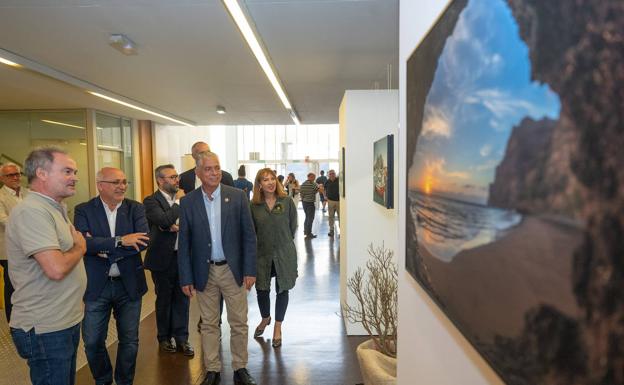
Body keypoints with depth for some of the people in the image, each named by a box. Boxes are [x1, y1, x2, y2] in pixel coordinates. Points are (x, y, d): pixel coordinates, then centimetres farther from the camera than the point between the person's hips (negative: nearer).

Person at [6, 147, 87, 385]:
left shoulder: (56, 208, 10)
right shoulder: (31, 211, -22)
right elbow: (56, 268, -29)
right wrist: (80, 248, -12)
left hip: (67, 320, 9)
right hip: (45, 330, -9)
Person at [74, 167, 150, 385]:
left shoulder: (135, 208, -2)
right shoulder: (84, 210, -5)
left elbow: (143, 241, -16)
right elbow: (83, 242, -20)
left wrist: (103, 248, -19)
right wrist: (120, 241, -26)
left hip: (129, 284, 1)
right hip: (96, 286, -1)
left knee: (129, 341, 13)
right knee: (93, 342, 12)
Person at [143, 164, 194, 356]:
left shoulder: (184, 198, 5)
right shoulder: (151, 201, -9)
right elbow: (164, 220, -26)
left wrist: (178, 225, -17)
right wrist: (178, 202, -16)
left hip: (183, 256, 4)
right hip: (163, 258, -4)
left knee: (182, 299, 11)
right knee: (164, 300, 12)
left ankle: (181, 338, 24)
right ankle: (164, 338, 30)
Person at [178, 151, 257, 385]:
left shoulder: (237, 196, -6)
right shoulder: (188, 202, -3)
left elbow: (249, 235, -3)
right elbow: (184, 243, 1)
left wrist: (250, 270, -7)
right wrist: (186, 278, -2)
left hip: (233, 269, 0)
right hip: (204, 272, 1)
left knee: (239, 323, 9)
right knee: (209, 324, 13)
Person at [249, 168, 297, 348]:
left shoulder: (287, 201, -6)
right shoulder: (254, 205, -5)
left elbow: (293, 226, 2)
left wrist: (284, 243, 8)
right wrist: (263, 244, 3)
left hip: (284, 254, 0)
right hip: (262, 254, 1)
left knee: (282, 290, 10)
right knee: (261, 290, 10)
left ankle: (278, 327, 30)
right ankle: (265, 318, 41)